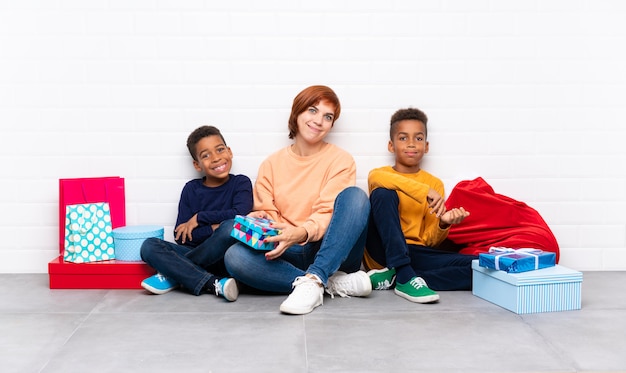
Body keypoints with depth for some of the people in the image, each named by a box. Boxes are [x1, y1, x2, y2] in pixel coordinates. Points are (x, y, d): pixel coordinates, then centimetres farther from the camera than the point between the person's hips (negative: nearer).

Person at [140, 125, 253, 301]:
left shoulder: (241, 183, 2)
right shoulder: (191, 189, 7)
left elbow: (240, 214, -19)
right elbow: (181, 236, -2)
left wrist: (199, 218, -10)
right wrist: (214, 228, -15)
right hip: (198, 256, 3)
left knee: (231, 227, -32)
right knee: (149, 246, -16)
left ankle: (173, 274, -16)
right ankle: (213, 284, -30)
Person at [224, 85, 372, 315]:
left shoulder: (340, 160, 2)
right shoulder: (271, 164, 10)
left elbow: (327, 214, -10)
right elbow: (266, 213, 7)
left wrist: (302, 233, -31)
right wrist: (258, 221, -18)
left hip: (331, 254, -2)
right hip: (287, 254, 2)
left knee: (355, 195, -25)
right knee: (235, 256, -27)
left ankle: (313, 281, -35)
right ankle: (334, 283, -24)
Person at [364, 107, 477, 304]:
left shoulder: (435, 183, 12)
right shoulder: (380, 174, 6)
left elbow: (430, 240, 7)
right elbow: (377, 178, -24)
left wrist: (443, 224, -15)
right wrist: (425, 192, -31)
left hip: (416, 254, 3)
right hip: (383, 252, -3)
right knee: (383, 193, -25)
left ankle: (393, 278, -21)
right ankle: (405, 277, -31)